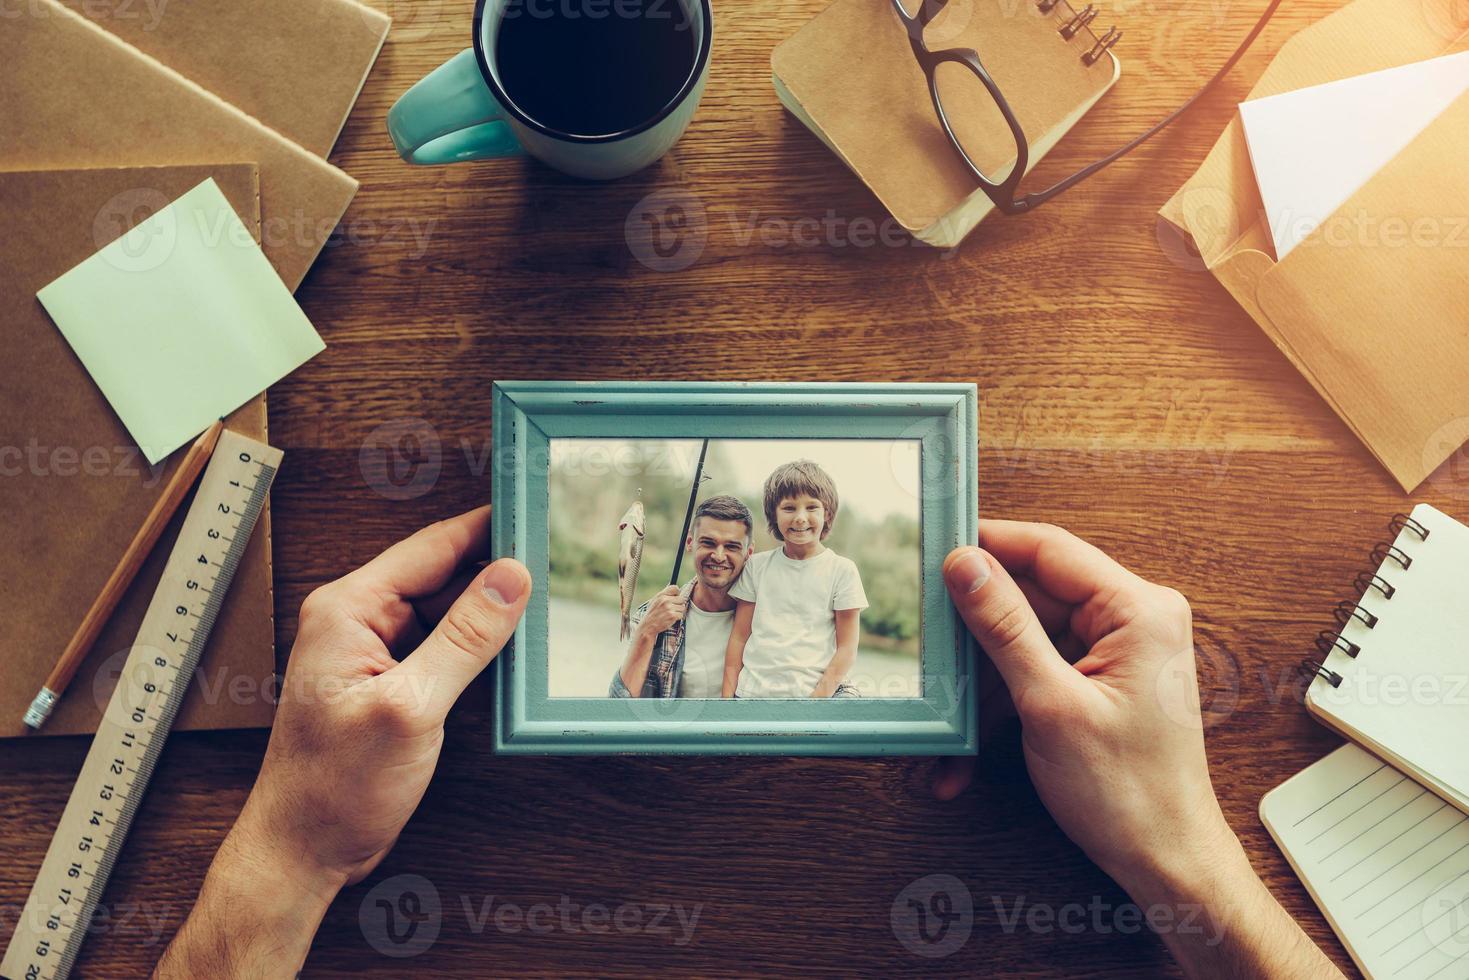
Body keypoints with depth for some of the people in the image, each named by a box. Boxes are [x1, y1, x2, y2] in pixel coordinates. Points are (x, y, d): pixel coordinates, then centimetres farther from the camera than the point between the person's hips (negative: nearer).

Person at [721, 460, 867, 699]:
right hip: (751, 690, 1)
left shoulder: (842, 570, 2)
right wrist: (727, 694, 1)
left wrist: (819, 696, -11)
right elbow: (739, 637, 10)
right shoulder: (757, 566, 10)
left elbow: (847, 649, 0)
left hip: (814, 690, 0)